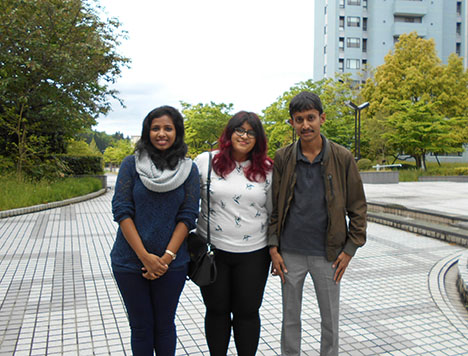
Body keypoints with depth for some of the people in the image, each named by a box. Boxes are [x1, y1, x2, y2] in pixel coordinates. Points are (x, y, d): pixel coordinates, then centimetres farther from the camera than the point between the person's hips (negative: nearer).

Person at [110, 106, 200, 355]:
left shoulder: (189, 169, 0)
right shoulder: (132, 164, -2)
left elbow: (187, 216, -3)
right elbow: (121, 211, -7)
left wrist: (167, 257, -11)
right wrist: (145, 256, -13)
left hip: (171, 263, 0)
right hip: (131, 261, 0)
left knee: (164, 325, 13)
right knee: (141, 326, 11)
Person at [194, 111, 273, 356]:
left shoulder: (267, 170, 2)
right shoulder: (205, 161, -2)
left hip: (253, 253, 0)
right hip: (212, 250, 0)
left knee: (247, 312, 11)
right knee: (216, 310, 14)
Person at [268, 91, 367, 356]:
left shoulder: (342, 158, -4)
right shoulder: (283, 158, -1)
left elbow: (358, 207, 1)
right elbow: (274, 206, 3)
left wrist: (350, 249, -3)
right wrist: (274, 247, -2)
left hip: (328, 254, 0)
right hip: (290, 254, 1)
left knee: (331, 320, 14)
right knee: (290, 318, 15)